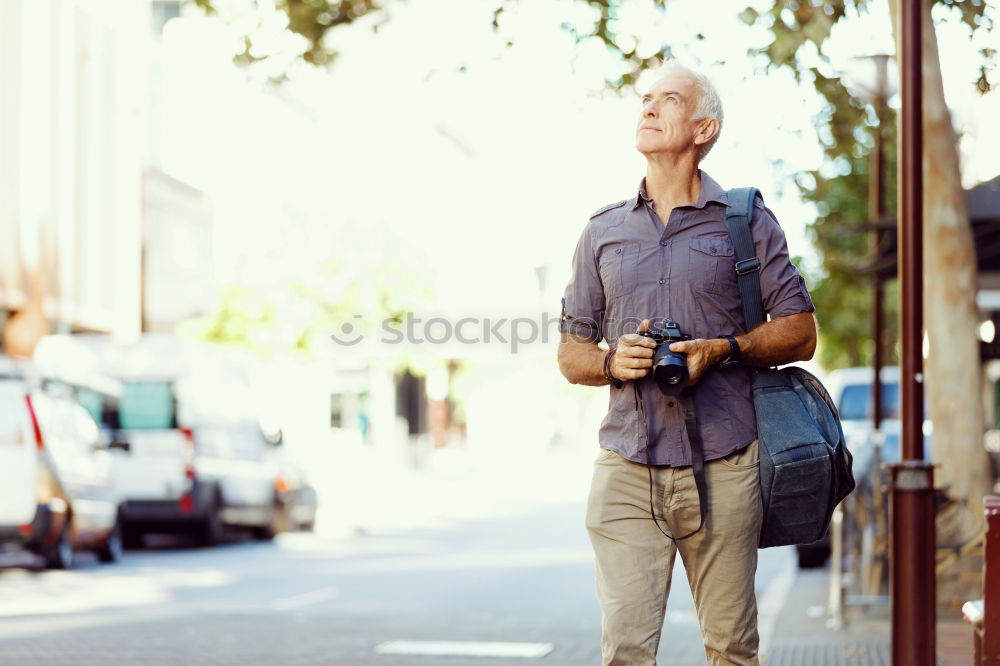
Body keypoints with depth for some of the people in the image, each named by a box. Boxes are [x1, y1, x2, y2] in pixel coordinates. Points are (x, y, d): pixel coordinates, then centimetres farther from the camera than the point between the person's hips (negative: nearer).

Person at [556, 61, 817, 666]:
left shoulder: (747, 221, 7)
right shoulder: (604, 231, 15)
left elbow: (800, 332, 6)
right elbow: (571, 351, 18)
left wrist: (723, 349, -11)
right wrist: (611, 362, -4)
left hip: (722, 468, -2)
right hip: (626, 471, 2)